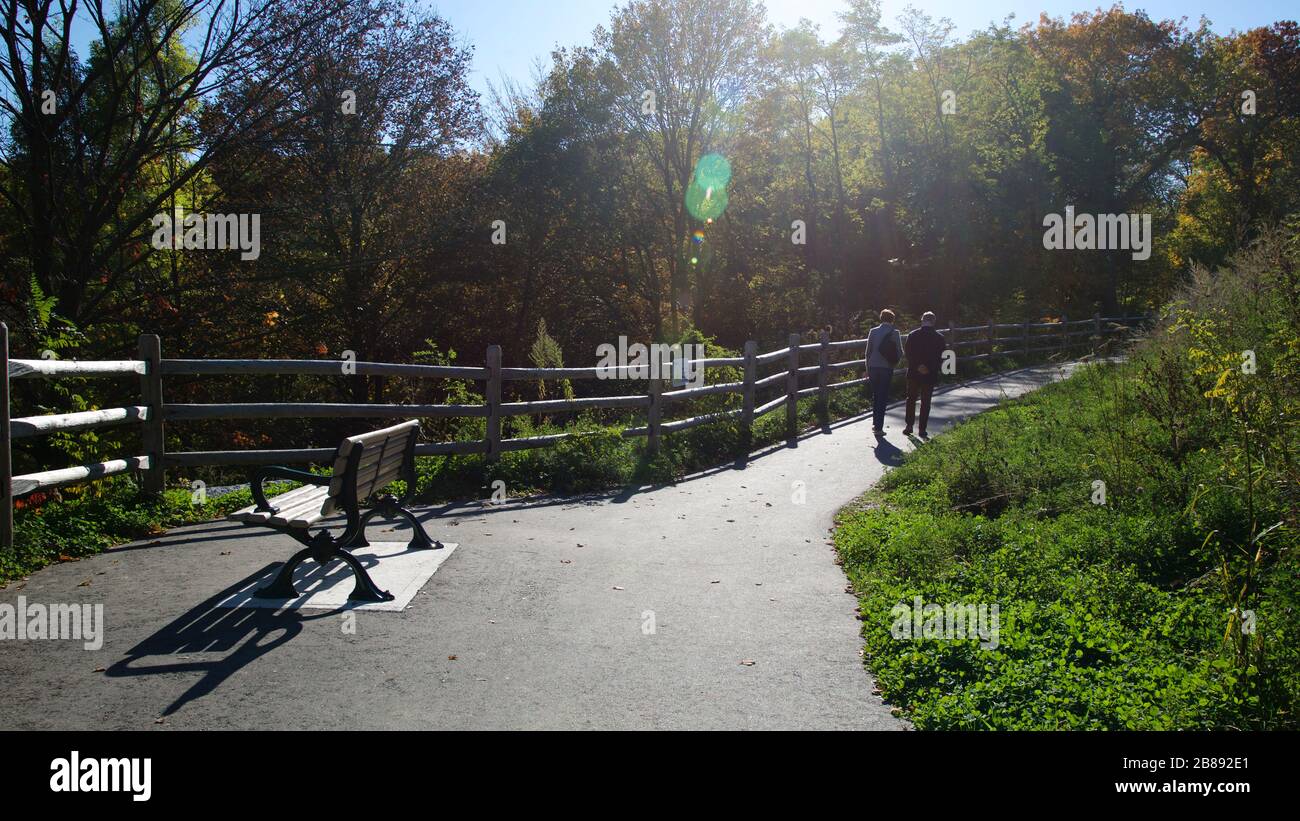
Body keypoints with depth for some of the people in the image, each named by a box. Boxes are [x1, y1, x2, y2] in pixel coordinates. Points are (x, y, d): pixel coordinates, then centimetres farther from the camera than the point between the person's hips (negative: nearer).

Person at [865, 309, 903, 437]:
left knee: (875, 396, 18)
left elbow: (868, 352, 4)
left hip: (873, 367, 2)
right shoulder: (894, 333, -5)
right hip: (887, 368, -2)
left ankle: (875, 423, 24)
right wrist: (894, 360, 19)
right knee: (883, 397, 3)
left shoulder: (873, 331, 1)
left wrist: (867, 369, 12)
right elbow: (900, 353, -3)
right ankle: (878, 427, 1)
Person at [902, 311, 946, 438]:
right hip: (930, 375, 0)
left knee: (911, 400, 15)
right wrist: (929, 368, -4)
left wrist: (917, 366, -6)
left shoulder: (912, 335, -5)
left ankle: (908, 426, 14)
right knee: (925, 402, 7)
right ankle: (922, 429, 8)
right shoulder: (939, 338, -6)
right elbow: (941, 357, -6)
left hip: (913, 374, 0)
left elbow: (907, 353, -7)